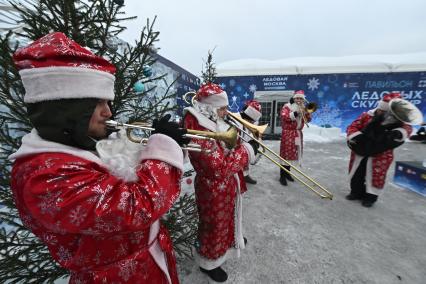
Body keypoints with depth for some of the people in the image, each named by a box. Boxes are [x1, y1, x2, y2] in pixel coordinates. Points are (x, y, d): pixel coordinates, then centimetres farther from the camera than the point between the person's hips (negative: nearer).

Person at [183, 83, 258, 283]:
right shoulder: (199, 131, -30)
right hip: (214, 191, -9)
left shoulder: (215, 124, 0)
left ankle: (232, 238, 62)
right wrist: (248, 149, -24)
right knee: (214, 226, 15)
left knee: (228, 217, 32)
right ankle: (208, 263, 42)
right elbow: (220, 167, -33)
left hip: (227, 186, 9)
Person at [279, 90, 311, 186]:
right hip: (288, 133, -7)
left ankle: (287, 173, 23)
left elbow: (308, 119, 9)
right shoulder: (287, 106, -4)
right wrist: (296, 113, -26)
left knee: (293, 153, 11)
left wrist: (305, 110, -6)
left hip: (298, 134, 7)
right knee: (286, 154, -7)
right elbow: (284, 117, -20)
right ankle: (282, 176, -2)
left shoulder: (303, 108, 16)